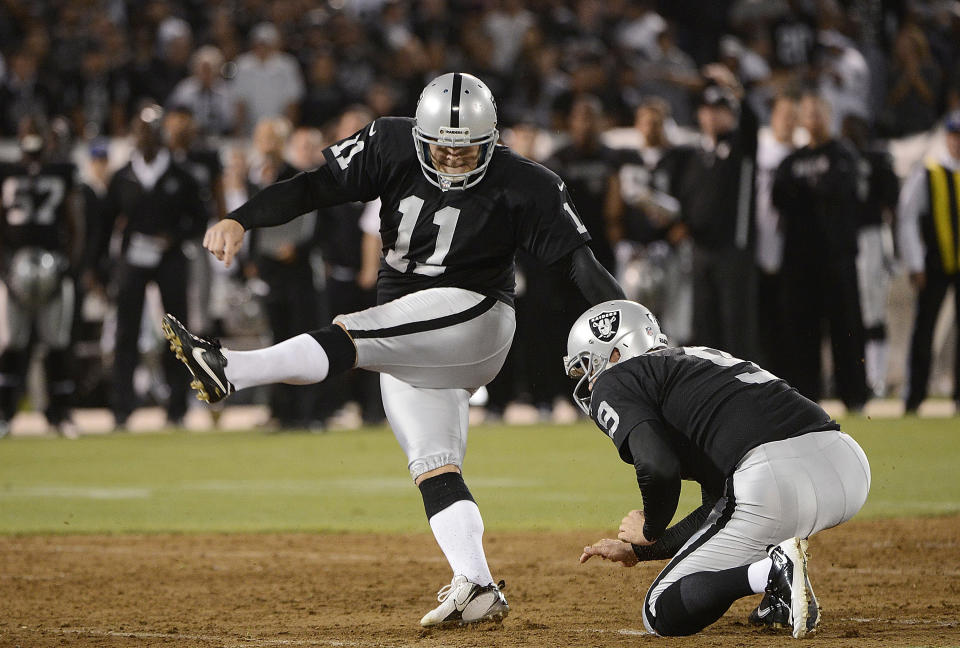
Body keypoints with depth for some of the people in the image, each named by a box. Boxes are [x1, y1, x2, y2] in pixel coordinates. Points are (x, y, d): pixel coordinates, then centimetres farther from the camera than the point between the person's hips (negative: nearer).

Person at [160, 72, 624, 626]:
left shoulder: (523, 186, -12)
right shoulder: (392, 146, -4)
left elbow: (579, 257, -13)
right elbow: (315, 186, -9)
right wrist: (239, 221, -23)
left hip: (474, 316, -6)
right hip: (404, 342, 6)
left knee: (351, 336, -28)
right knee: (433, 466, -6)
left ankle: (229, 371, -40)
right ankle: (477, 588, -13)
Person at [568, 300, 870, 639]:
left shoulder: (613, 385, 12)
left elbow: (658, 468, -8)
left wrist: (650, 530, 12)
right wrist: (639, 550, 41)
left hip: (772, 484, -8)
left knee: (662, 615, 10)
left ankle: (774, 572, -15)